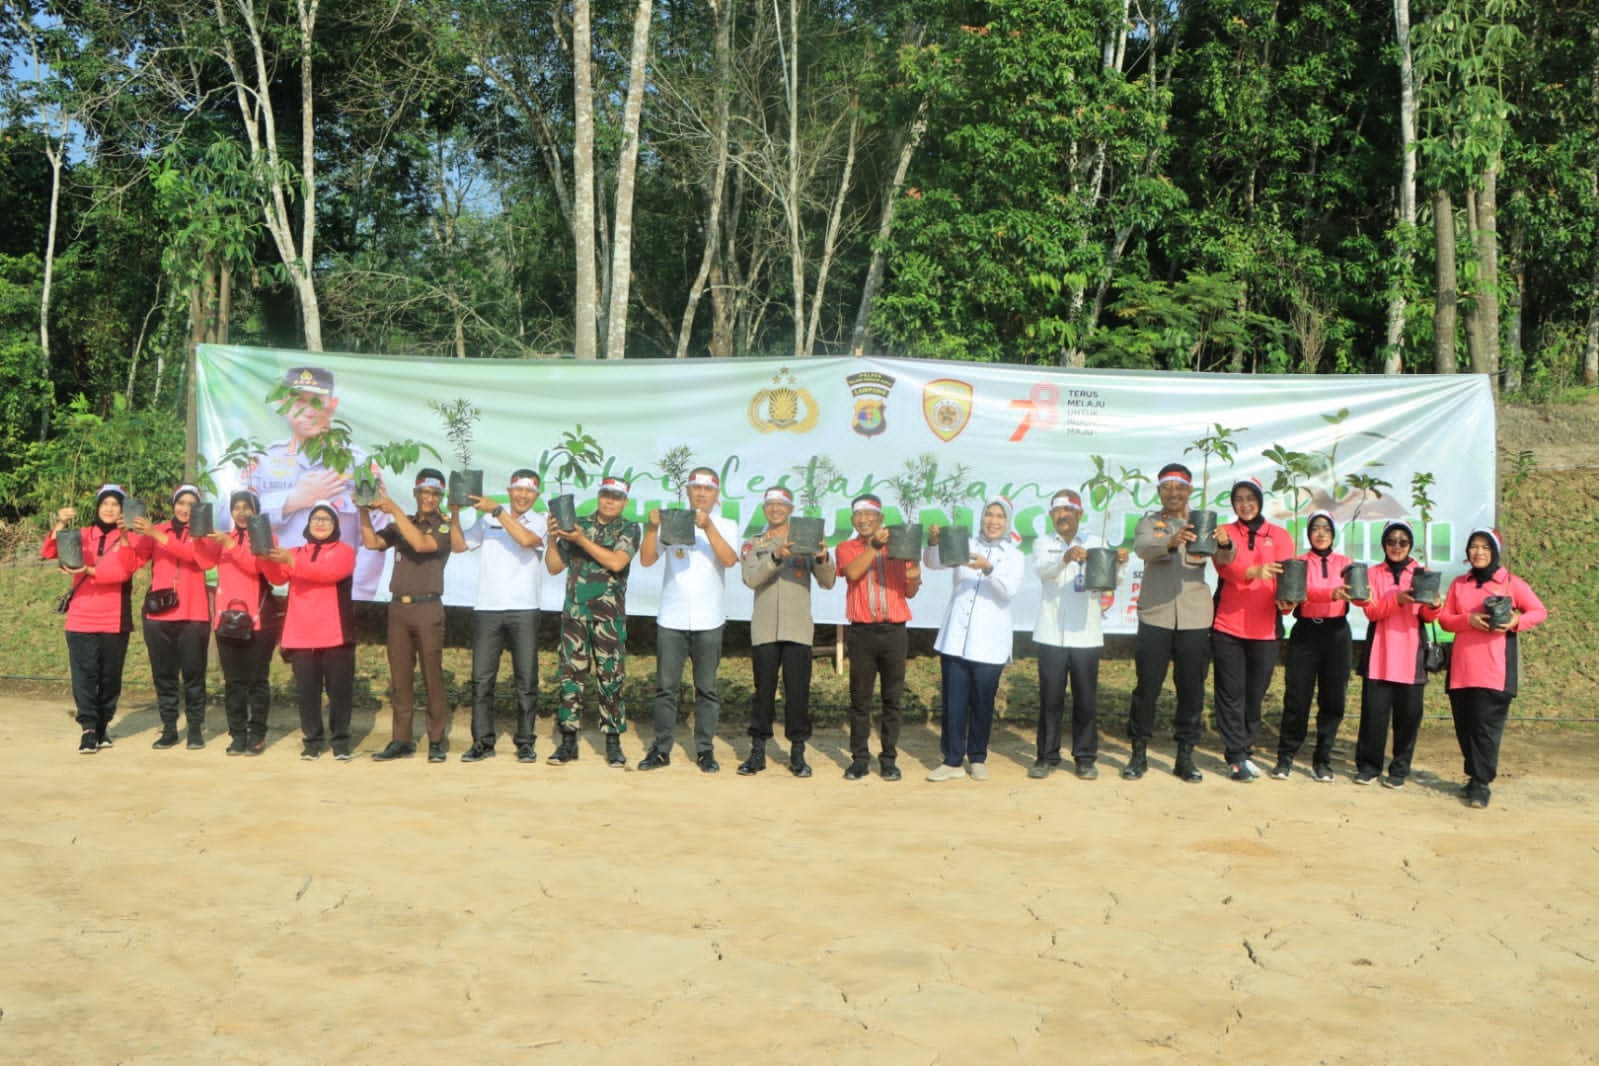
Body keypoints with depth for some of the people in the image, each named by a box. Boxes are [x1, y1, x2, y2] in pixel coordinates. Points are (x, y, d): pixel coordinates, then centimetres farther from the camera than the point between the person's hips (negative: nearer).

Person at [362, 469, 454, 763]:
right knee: (400, 678, 5)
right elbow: (372, 542, 4)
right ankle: (401, 740, 9)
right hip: (398, 607, 4)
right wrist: (365, 511, -6)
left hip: (428, 608, -4)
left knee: (432, 676, -3)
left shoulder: (444, 526, 0)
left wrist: (395, 510, -17)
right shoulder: (401, 524, 15)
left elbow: (421, 544, -17)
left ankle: (437, 741, 1)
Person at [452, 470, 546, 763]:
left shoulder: (540, 523, 4)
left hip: (523, 610, -2)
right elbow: (458, 545, 10)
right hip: (487, 609, 2)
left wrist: (497, 511, -17)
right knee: (481, 679, 1)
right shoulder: (487, 520, 12)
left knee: (526, 680, 1)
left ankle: (525, 742, 8)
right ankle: (482, 741, 8)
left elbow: (526, 539, -17)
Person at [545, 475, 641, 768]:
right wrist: (552, 539, -6)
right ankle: (568, 739, 9)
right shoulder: (576, 525, 10)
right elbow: (554, 567, 11)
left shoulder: (628, 530, 4)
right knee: (571, 675, 2)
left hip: (610, 614, -2)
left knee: (610, 677, -1)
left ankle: (613, 743, 5)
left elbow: (616, 562, -13)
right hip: (574, 611, 2)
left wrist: (581, 540, -15)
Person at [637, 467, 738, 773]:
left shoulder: (725, 526, 6)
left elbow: (729, 559, -13)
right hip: (671, 618, 1)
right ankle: (660, 749, 10)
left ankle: (705, 750, 12)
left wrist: (707, 527, -22)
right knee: (666, 687, 3)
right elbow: (646, 559, 0)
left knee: (707, 688, 4)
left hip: (708, 621, 0)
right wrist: (652, 528, -14)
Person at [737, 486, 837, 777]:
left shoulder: (806, 543, 10)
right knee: (763, 689, 2)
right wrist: (776, 556, -24)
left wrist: (823, 560, -21)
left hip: (798, 629, 0)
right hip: (764, 629, 0)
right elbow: (751, 578, -8)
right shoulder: (753, 545, 11)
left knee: (798, 690, -2)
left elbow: (828, 582, 1)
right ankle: (758, 751, 11)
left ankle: (798, 753, 7)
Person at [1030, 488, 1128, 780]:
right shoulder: (1044, 545, 6)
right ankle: (1047, 756, 12)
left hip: (1086, 634, 0)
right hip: (1051, 634, 0)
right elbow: (1041, 570, -16)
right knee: (1050, 698, 3)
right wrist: (1065, 558, -37)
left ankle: (1085, 758, 14)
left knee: (1086, 698, 4)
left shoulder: (1095, 544, 7)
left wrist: (1119, 563, -26)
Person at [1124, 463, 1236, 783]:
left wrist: (1224, 545, -33)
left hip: (1195, 618, 1)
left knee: (1192, 690, 5)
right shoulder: (1149, 523, 5)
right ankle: (1139, 754, 14)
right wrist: (1170, 541, -39)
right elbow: (1142, 549, -18)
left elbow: (1223, 560, -8)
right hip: (1155, 616, -1)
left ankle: (1185, 757, 15)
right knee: (1146, 687, 1)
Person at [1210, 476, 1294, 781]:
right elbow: (1225, 566, -14)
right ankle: (1237, 757, 4)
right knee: (1231, 694, 0)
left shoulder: (1279, 536, 8)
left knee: (1255, 694, 8)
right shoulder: (1225, 533, 5)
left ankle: (1245, 751, 21)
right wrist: (1254, 572, -34)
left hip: (1264, 628, 1)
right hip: (1228, 626, -1)